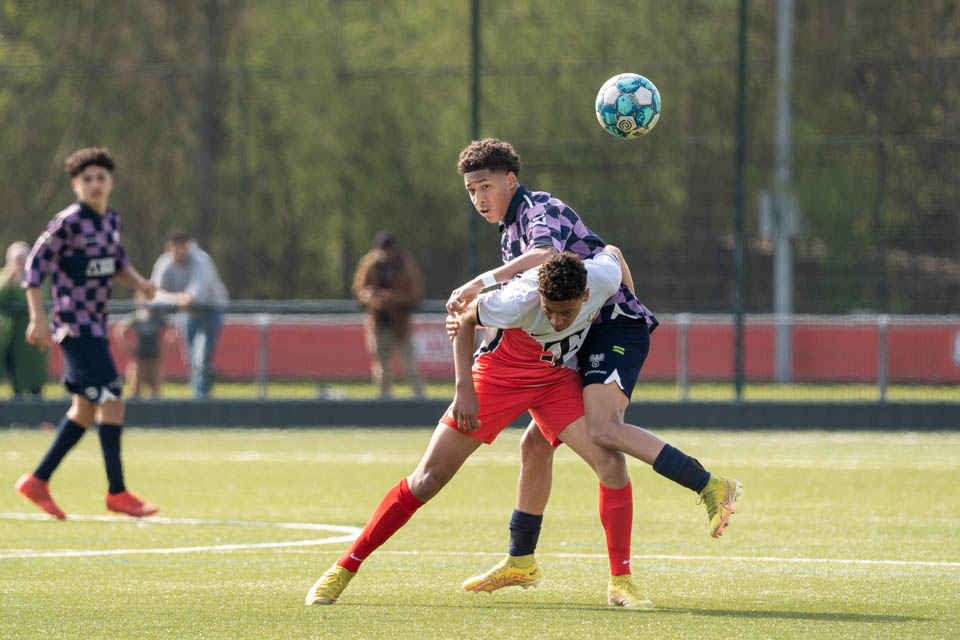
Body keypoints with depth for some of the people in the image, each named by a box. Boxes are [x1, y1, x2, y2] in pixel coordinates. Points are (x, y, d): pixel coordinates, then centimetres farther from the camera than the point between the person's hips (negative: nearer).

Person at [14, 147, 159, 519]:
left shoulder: (112, 221, 10)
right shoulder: (67, 224, -14)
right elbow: (35, 266, -12)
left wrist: (138, 282, 2)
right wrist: (38, 319, -17)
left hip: (95, 327, 9)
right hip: (76, 327, -9)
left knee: (85, 410, 12)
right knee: (111, 400, -12)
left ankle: (37, 482, 20)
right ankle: (117, 492, -7)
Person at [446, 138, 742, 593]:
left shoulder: (541, 208, -10)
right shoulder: (510, 235, 21)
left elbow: (546, 254, -33)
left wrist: (484, 282, -40)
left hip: (616, 326, -10)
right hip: (581, 340, 10)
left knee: (601, 429, -30)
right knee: (535, 444, 9)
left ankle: (711, 488, -31)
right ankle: (520, 561, 19)